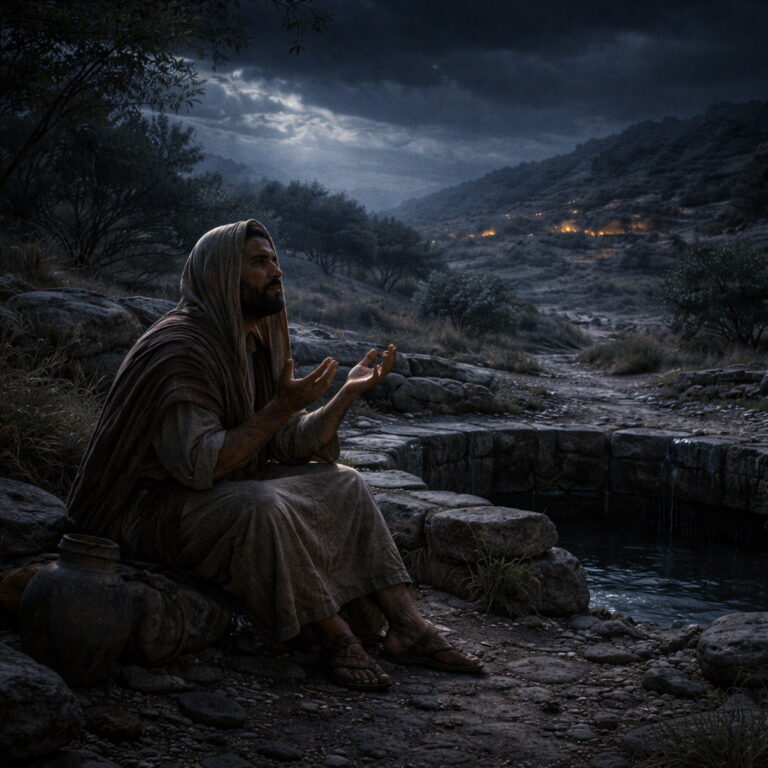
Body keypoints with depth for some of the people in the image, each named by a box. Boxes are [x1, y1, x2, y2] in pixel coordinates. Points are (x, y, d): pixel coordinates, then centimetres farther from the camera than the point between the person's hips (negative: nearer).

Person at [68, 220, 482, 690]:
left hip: (226, 488, 9)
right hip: (153, 507, -9)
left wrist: (348, 393, -8)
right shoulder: (178, 348, -22)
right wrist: (281, 407, -30)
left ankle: (406, 626, -8)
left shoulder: (256, 343, 6)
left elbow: (291, 443, 4)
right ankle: (336, 635, -22)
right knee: (262, 505, -36)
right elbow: (198, 464, -30)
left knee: (344, 484, 0)